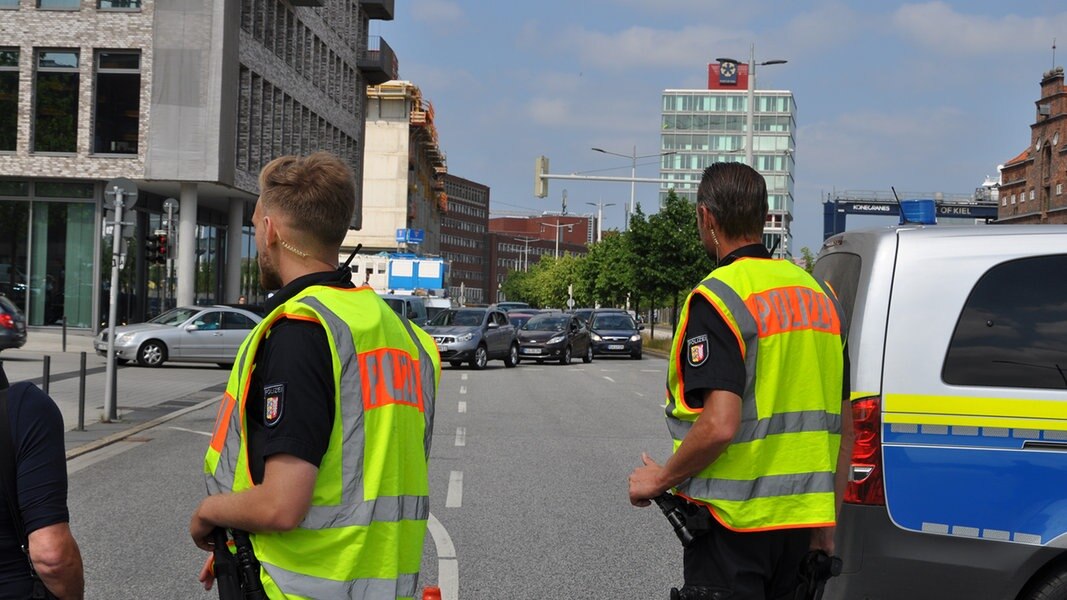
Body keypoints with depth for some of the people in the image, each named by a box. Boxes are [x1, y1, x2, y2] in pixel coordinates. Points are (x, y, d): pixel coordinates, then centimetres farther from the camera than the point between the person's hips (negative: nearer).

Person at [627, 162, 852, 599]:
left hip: (734, 521, -8)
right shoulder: (818, 293, 11)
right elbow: (845, 425, 14)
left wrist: (661, 478, -7)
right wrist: (827, 523, 20)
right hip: (801, 521, 8)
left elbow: (719, 427, -23)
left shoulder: (718, 298, -14)